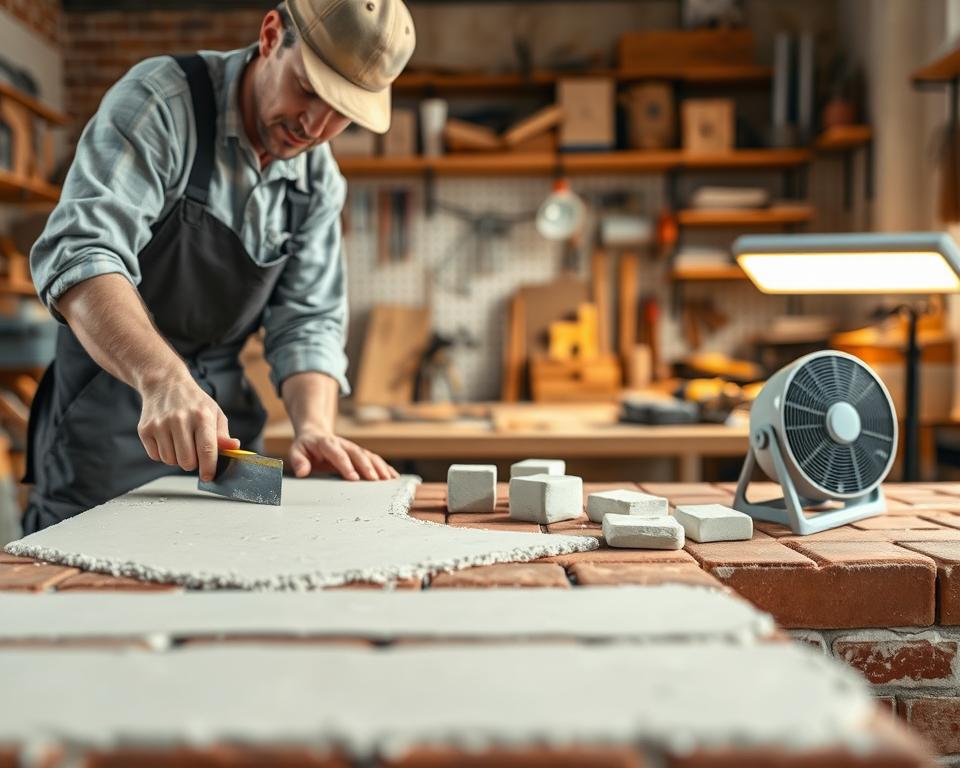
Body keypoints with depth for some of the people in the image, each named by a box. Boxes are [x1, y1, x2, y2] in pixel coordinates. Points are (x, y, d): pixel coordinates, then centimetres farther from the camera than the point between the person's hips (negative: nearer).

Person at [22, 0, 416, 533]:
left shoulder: (319, 182, 3)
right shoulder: (159, 102, -16)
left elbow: (307, 323, 1)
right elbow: (80, 253, -29)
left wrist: (314, 426, -18)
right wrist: (163, 379, -46)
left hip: (220, 417, 5)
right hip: (110, 396, -5)